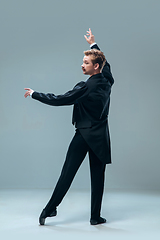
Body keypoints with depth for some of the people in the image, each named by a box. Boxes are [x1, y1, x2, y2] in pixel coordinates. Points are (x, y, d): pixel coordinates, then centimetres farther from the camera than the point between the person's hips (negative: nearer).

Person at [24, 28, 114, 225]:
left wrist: (34, 94, 0)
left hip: (83, 135, -4)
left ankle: (49, 209, 11)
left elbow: (59, 100, -12)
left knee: (67, 173, 2)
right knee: (97, 177, 8)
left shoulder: (85, 87, -15)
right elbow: (105, 63, 24)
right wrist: (93, 44, 35)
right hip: (100, 137, 4)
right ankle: (95, 216, 15)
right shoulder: (107, 81, 3)